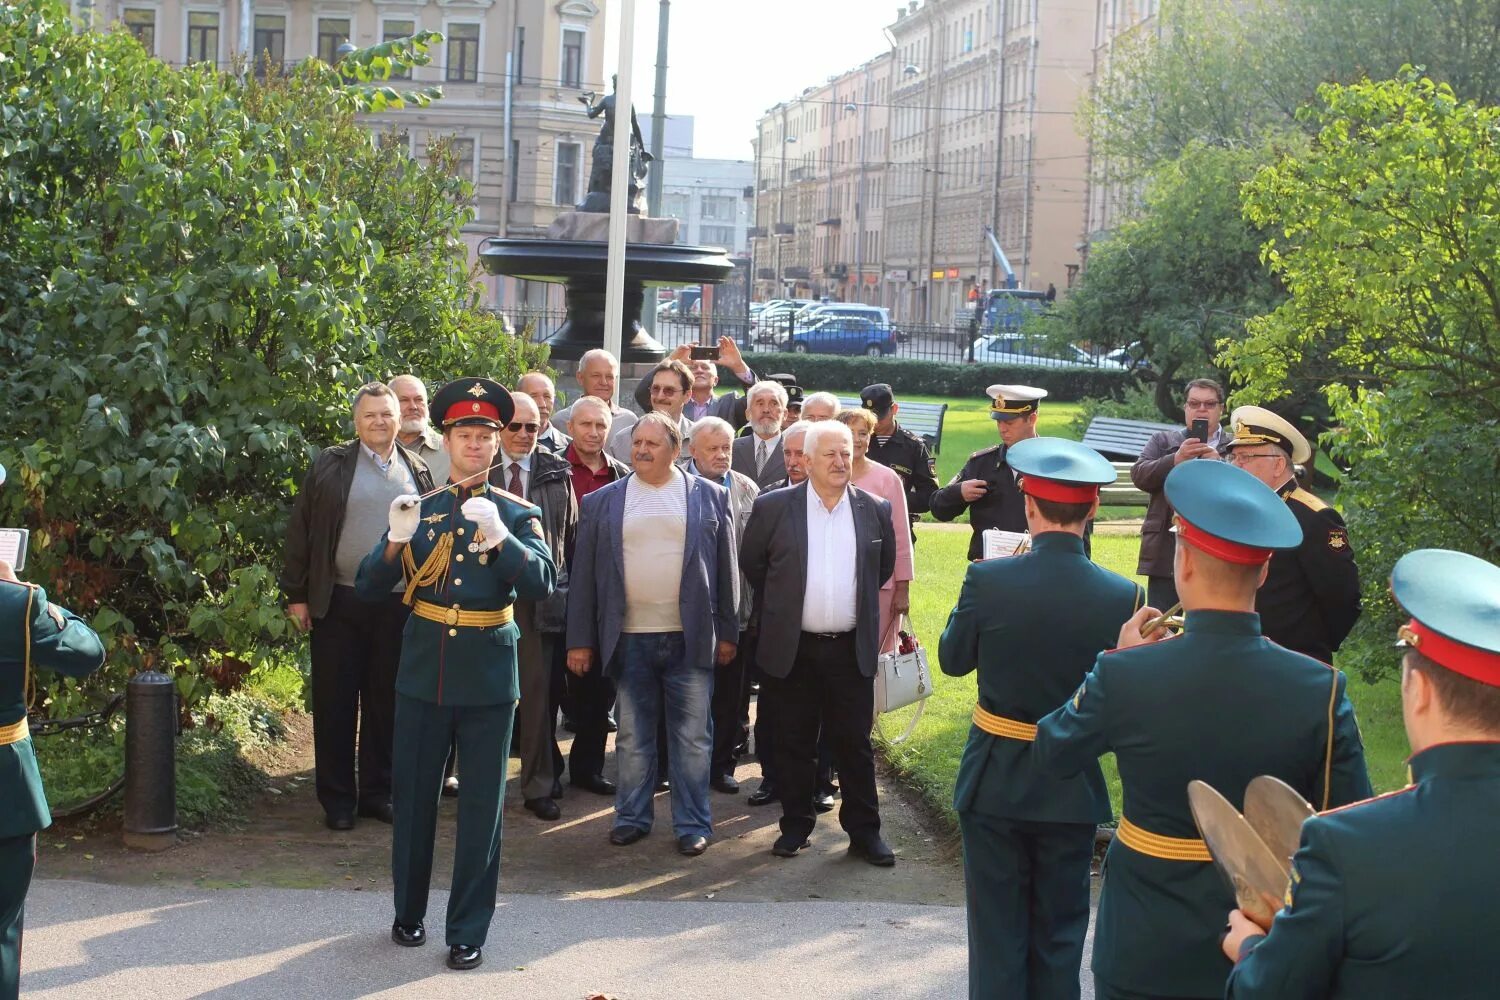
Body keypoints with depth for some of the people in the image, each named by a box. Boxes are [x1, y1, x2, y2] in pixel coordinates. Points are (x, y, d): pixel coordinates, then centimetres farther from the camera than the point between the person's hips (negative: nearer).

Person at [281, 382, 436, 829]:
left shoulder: (416, 471, 9)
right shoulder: (330, 465, 0)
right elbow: (300, 531, -1)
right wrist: (296, 595, -5)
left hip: (398, 605, 3)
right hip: (339, 603, -2)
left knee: (385, 701, 10)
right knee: (335, 703, 4)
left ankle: (377, 792, 21)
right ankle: (337, 799, 14)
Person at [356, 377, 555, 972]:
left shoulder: (518, 514, 2)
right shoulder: (417, 510, 6)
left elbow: (543, 583, -15)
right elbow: (369, 588, 0)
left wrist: (499, 535, -29)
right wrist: (395, 541, -18)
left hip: (488, 677, -2)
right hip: (423, 671, 2)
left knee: (481, 809, 3)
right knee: (412, 799, 11)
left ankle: (468, 932, 13)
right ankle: (408, 912, 29)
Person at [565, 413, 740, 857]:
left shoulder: (710, 497, 3)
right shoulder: (602, 502, 5)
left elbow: (726, 568, 5)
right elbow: (584, 574, 5)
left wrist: (727, 633, 2)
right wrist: (580, 639, 1)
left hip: (691, 638, -1)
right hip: (629, 639, 1)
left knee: (692, 736, 4)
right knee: (632, 736, 10)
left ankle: (692, 824, 13)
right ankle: (632, 817, 22)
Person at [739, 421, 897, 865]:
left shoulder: (875, 510, 3)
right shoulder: (773, 507, -4)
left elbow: (884, 567, 17)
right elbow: (752, 564, 8)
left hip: (851, 649, 1)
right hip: (793, 648, -1)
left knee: (854, 743, 6)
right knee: (795, 742, 8)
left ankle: (864, 830, 14)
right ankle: (795, 825, 20)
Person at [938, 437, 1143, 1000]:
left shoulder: (988, 580, -17)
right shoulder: (1122, 596, -14)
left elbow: (953, 659, -1)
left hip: (995, 780, -1)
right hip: (1072, 786, 1)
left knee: (998, 933, 12)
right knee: (1059, 935, 15)